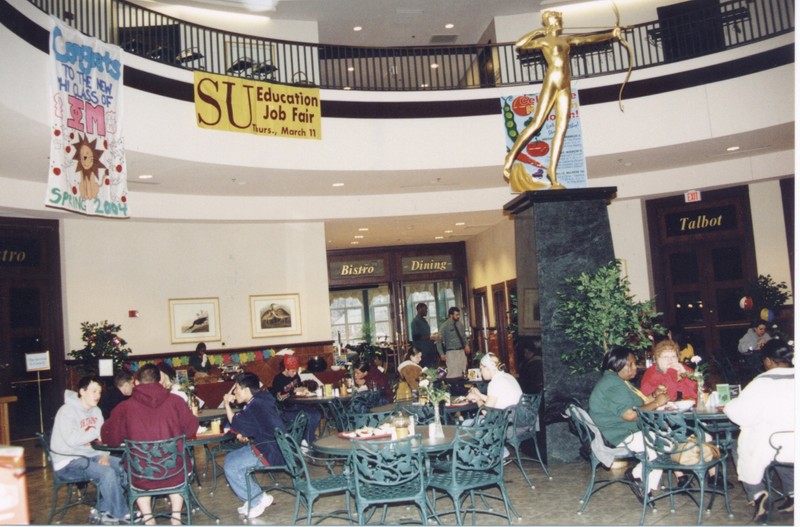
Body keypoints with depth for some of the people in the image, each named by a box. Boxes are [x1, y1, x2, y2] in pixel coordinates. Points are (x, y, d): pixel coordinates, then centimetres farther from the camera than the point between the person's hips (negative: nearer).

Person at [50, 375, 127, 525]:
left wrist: (104, 455, -7)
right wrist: (97, 431, -20)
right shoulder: (67, 411, -15)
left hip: (89, 455, 8)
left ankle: (105, 511, 0)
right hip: (68, 462, -8)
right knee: (107, 472, -28)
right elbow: (72, 440, -29)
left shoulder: (96, 411, 9)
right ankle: (121, 515, -11)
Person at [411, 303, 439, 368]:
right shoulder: (415, 321, -10)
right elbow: (416, 337, -20)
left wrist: (433, 338, 9)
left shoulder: (424, 321, 18)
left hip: (429, 350, 9)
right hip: (421, 351, -9)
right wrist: (430, 338, -21)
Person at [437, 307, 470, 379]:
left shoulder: (460, 324, 7)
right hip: (451, 352, -6)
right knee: (453, 374, -11)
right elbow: (440, 340, -6)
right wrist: (442, 353, -10)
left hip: (462, 351, 6)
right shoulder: (445, 326, -9)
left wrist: (466, 345, 4)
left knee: (463, 372, 9)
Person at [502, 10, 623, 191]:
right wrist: (537, 31, -1)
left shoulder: (567, 39, 23)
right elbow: (519, 45, -9)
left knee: (562, 127, -3)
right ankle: (511, 156, -4)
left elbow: (589, 39, 27)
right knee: (537, 123, -13)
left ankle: (552, 171, -3)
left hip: (565, 87, 6)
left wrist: (611, 34, 25)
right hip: (551, 82, -6)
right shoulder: (543, 40, 5)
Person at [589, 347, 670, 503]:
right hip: (620, 437, -12)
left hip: (629, 431, 12)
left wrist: (653, 396, 4)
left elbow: (632, 404, 19)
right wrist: (656, 403, -16)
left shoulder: (617, 381, 17)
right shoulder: (613, 385, -19)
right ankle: (636, 474, -2)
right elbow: (630, 415, -25)